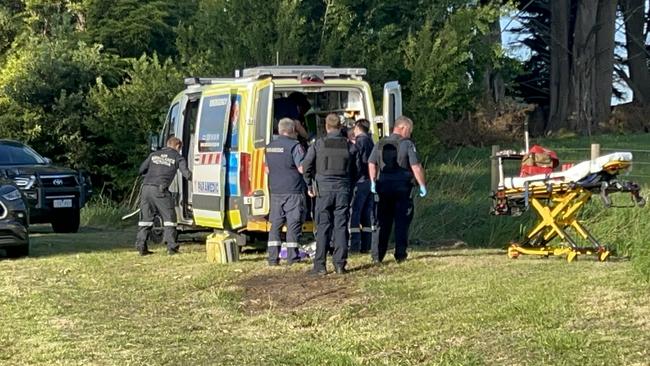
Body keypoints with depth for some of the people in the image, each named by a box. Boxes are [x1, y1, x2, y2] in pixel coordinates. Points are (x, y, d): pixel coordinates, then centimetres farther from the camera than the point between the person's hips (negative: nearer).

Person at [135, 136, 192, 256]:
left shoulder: (154, 155, 20)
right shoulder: (177, 157, 8)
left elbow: (141, 170, 20)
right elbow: (186, 173, -2)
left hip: (146, 188, 4)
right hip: (160, 190, -4)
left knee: (145, 218, 12)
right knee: (169, 218, 5)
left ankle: (141, 246, 7)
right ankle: (171, 247, -1)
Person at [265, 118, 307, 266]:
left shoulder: (270, 147, 10)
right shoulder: (294, 146, -11)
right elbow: (302, 169, -15)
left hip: (275, 191, 6)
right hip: (293, 191, -6)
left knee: (275, 224, 9)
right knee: (293, 223, 0)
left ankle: (273, 258, 6)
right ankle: (292, 257, -1)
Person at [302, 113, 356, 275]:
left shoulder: (318, 144, -2)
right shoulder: (348, 145, 3)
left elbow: (306, 166, -3)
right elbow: (354, 170, 6)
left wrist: (310, 185, 8)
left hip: (324, 190, -1)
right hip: (343, 191, 1)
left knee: (323, 227, 1)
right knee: (341, 227, 4)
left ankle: (320, 265, 0)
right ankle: (340, 264, 3)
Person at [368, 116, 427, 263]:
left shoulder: (380, 144, 9)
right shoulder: (407, 144, -8)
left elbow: (371, 164, 11)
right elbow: (416, 167, -12)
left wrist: (373, 182, 22)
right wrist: (422, 185, -5)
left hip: (383, 186, 4)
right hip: (402, 187, -4)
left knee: (383, 223, 9)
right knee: (402, 223, 3)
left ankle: (377, 255, 6)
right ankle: (400, 254, 2)